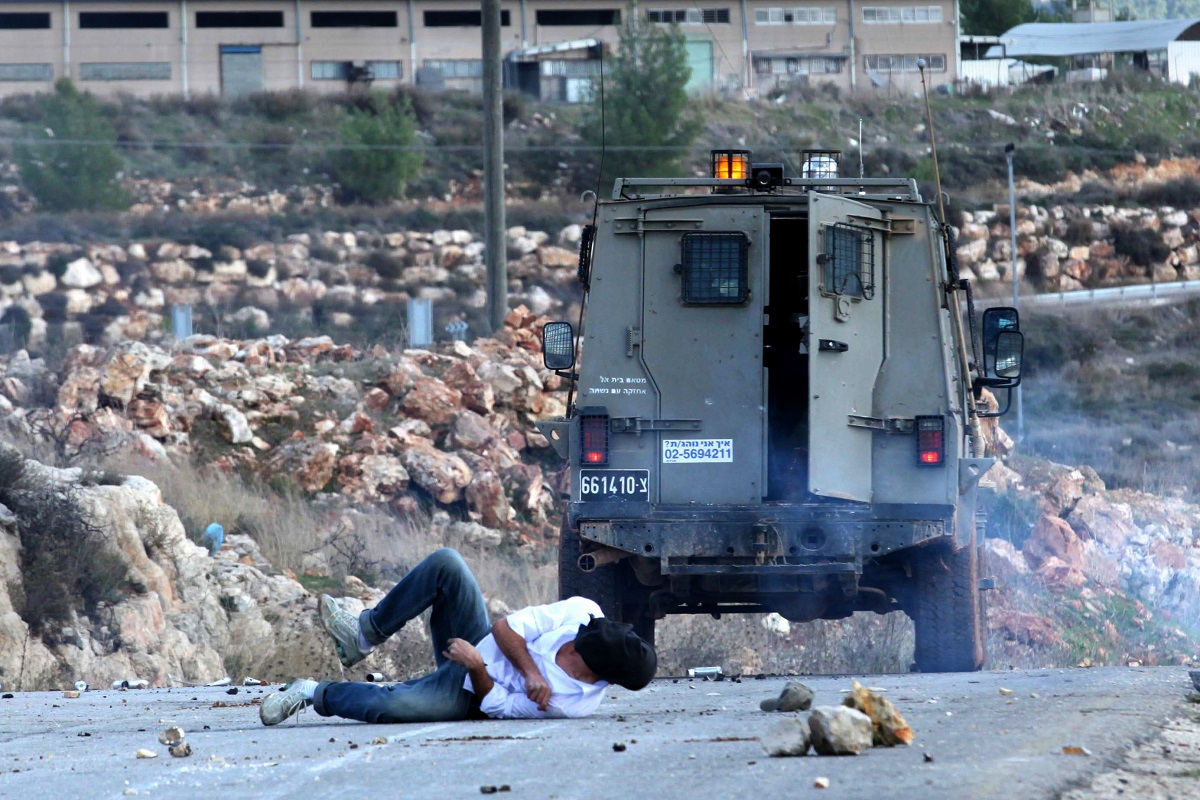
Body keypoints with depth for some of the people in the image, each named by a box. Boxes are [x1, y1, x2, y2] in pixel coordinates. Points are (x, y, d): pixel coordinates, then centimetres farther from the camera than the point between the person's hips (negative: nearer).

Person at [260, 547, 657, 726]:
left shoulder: (571, 705, -27)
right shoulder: (583, 613, -16)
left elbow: (496, 706, -18)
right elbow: (505, 628, -12)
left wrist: (477, 668, -27)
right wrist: (530, 671, -26)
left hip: (470, 694, -6)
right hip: (478, 644, 6)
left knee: (386, 707, -34)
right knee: (445, 563, -17)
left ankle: (313, 694, -2)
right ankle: (364, 634, 2)